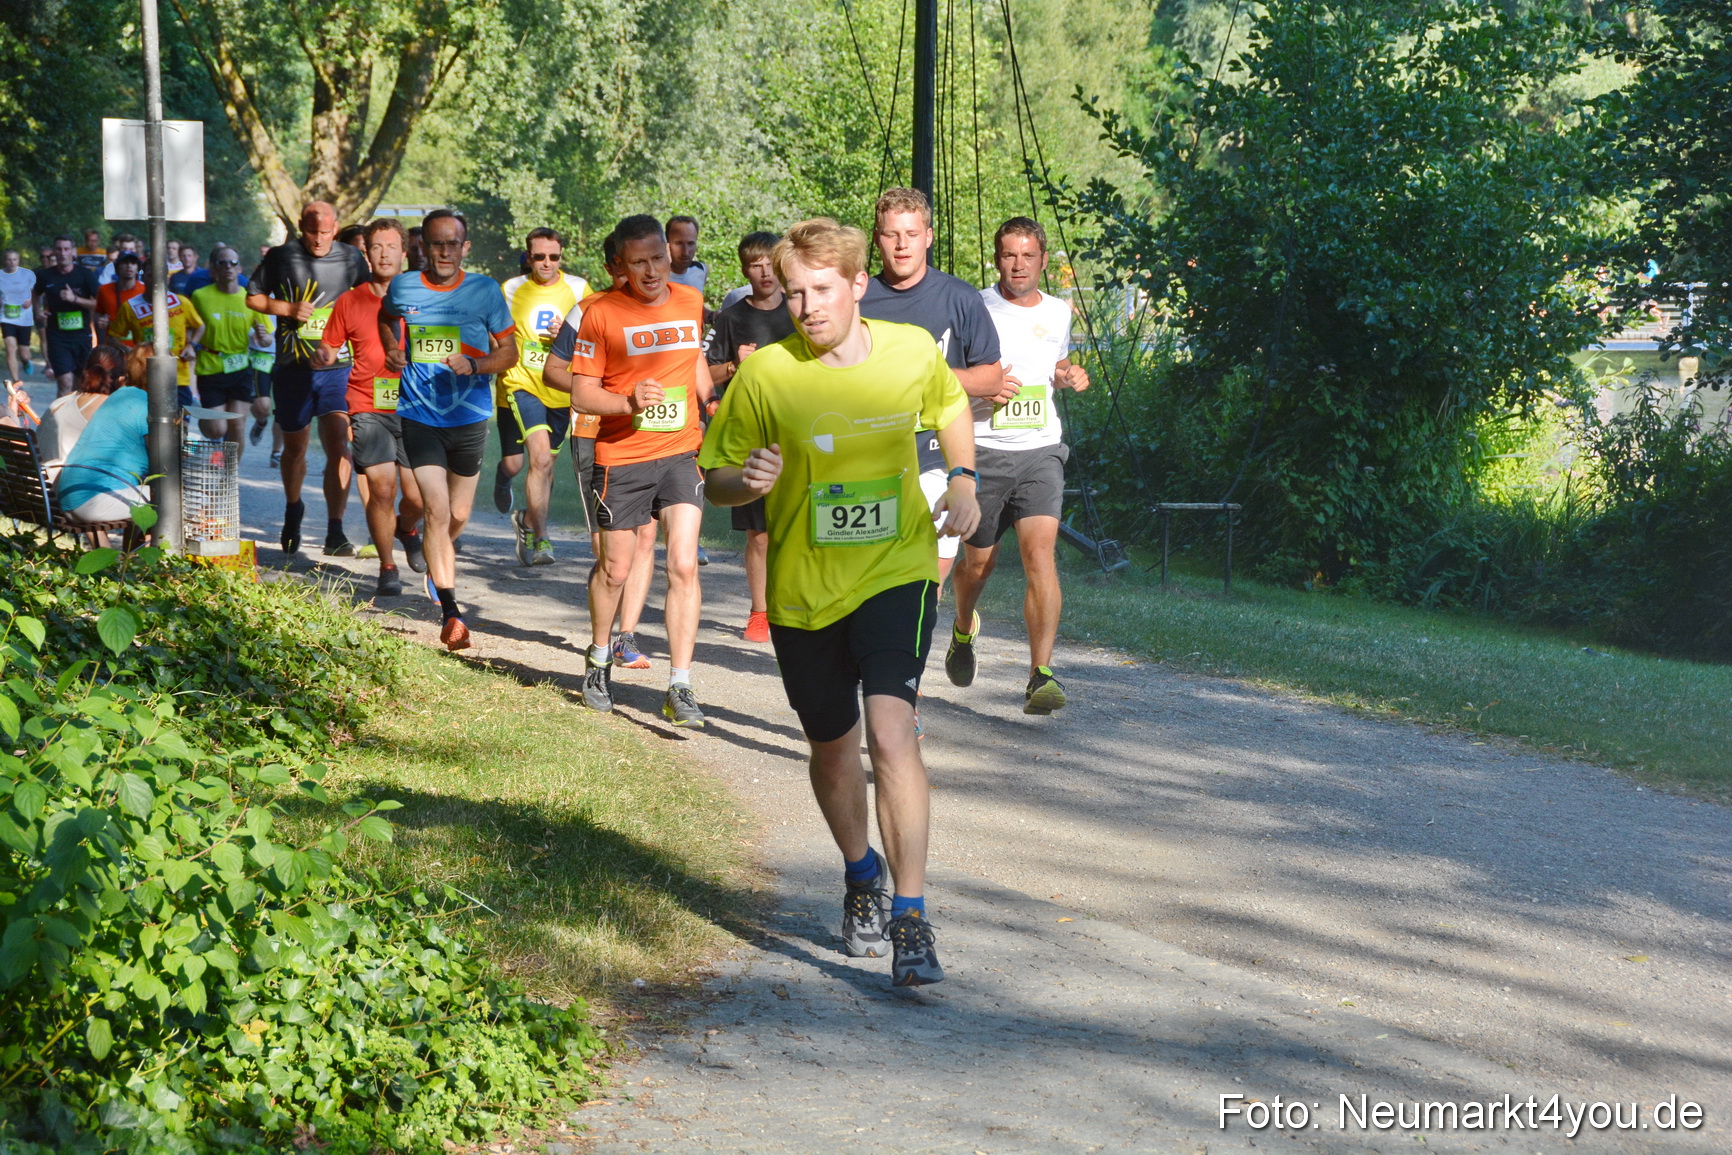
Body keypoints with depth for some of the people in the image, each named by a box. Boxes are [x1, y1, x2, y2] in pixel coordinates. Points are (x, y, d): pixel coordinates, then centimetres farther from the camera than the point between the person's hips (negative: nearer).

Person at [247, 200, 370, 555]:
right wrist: (289, 309, -8)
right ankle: (293, 508, 43)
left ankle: (335, 533, -15)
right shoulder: (281, 257, 1)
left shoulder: (352, 261, 3)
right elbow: (253, 298, 8)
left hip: (337, 369, -1)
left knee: (338, 446, -16)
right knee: (294, 448, 14)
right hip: (293, 369, 1)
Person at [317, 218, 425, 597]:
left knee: (418, 497, -4)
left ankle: (406, 528, 34)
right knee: (382, 488, -12)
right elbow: (329, 348, 14)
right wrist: (322, 356, -7)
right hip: (368, 409, 0)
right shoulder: (350, 302, 6)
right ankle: (388, 569, 6)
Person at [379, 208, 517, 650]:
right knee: (436, 510, -13)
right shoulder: (403, 287, -1)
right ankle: (450, 612, -14)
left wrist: (475, 365, -18)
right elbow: (386, 318, 23)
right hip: (419, 415, -1)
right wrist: (393, 350, 5)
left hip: (469, 416, 1)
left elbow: (509, 351, 0)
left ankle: (436, 564, 48)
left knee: (459, 513, 14)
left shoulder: (485, 291, -5)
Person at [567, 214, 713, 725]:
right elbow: (582, 395, -8)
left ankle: (680, 690, -7)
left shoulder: (690, 302, 5)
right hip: (622, 458, -2)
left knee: (684, 567, -10)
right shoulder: (602, 313, -9)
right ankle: (599, 659, 38)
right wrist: (629, 402, -25)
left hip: (681, 453, 2)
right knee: (615, 570, 10)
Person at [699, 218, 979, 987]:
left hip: (897, 572, -1)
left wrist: (961, 479, 2)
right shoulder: (765, 375, -10)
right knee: (832, 746, 17)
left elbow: (951, 405, 19)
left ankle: (910, 919, -16)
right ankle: (861, 875, 45)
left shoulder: (913, 352, -4)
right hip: (804, 588, 1)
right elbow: (714, 481, -2)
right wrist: (748, 480, -25)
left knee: (890, 730, -21)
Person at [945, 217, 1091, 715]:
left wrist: (1068, 375, 8)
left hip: (1040, 450, 2)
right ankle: (964, 629, 45)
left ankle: (1040, 675, -19)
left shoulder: (1058, 312, 12)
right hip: (982, 451, -2)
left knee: (1040, 553, -17)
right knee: (978, 561, 10)